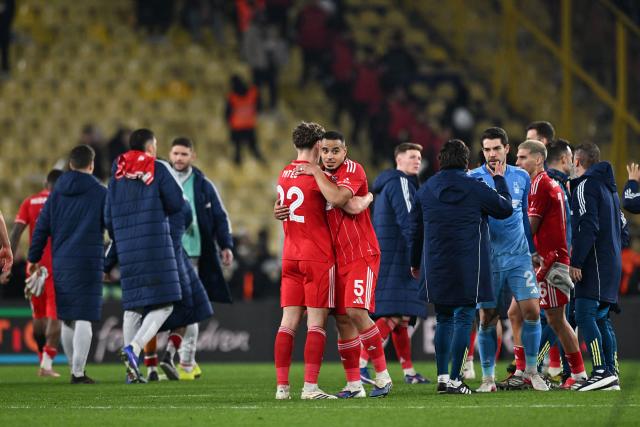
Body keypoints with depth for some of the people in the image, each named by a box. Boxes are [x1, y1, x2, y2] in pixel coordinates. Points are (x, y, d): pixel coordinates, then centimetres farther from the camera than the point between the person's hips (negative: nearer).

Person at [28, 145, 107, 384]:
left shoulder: (57, 193, 9)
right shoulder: (100, 193, -2)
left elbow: (42, 227, 10)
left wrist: (34, 258, 17)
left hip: (60, 264, 5)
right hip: (88, 263, -5)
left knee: (67, 320, 14)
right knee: (83, 319, -7)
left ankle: (75, 368, 21)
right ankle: (78, 372, -12)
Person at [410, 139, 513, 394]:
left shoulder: (425, 191, 7)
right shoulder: (476, 189, -5)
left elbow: (416, 229, 14)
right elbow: (505, 208, 8)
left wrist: (415, 263, 27)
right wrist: (500, 180, 23)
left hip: (436, 267, 4)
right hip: (468, 267, -4)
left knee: (443, 319, 13)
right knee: (463, 319, -1)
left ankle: (442, 377, 10)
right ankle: (454, 380, -6)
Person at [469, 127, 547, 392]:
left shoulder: (521, 177, 8)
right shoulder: (472, 179, -2)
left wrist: (531, 249, 19)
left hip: (518, 256, 2)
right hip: (486, 258, -2)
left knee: (531, 310, -7)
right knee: (487, 318, -1)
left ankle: (530, 371, 6)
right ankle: (488, 377, 9)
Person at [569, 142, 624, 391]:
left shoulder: (585, 186, -9)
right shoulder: (608, 186, 20)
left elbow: (588, 227, -18)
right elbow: (621, 223, 24)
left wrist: (576, 262, -19)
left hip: (595, 262, -9)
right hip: (612, 262, 9)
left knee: (584, 315, -13)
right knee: (601, 319, 11)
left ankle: (601, 371, -22)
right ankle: (611, 375, 7)